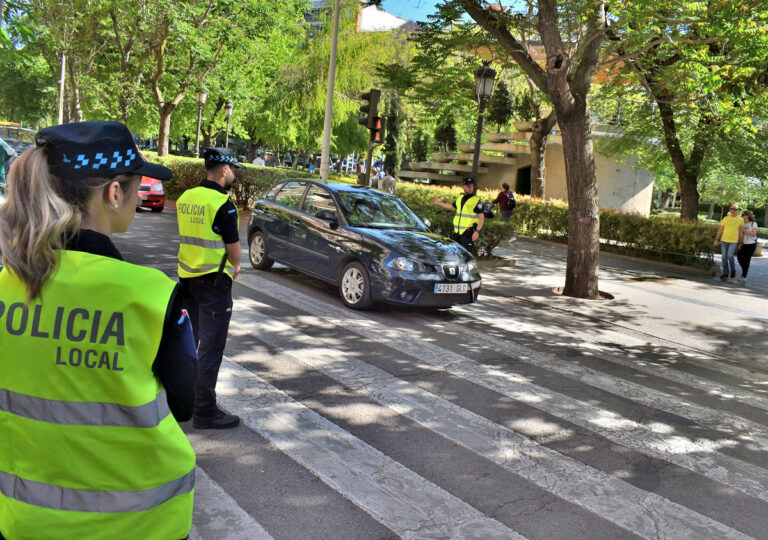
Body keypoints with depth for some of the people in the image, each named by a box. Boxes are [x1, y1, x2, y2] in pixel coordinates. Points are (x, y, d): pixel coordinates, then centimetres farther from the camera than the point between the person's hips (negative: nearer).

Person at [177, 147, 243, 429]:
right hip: (214, 280, -8)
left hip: (187, 276, 8)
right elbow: (233, 247, -13)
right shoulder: (222, 204, -17)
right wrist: (235, 265, 8)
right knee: (211, 347, -2)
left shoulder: (185, 198, 6)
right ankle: (204, 411, 3)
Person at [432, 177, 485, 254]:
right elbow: (452, 207, 30)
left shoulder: (476, 200, -7)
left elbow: (481, 217, -10)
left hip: (468, 233, -7)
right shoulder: (459, 198, 12)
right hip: (457, 232, 7)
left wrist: (477, 231, -19)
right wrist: (438, 203, 29)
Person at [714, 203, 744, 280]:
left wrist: (740, 242, 0)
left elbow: (741, 232, 3)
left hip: (733, 241, -3)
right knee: (724, 257, 4)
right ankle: (725, 273, 15)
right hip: (724, 240, 3)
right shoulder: (725, 218, 8)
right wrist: (716, 239, 2)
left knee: (730, 256, -14)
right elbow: (720, 229, 7)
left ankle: (733, 270, 10)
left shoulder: (740, 220, 3)